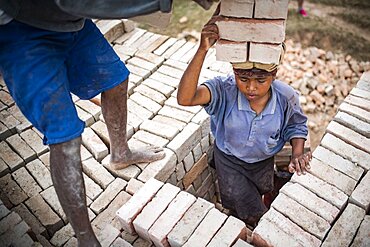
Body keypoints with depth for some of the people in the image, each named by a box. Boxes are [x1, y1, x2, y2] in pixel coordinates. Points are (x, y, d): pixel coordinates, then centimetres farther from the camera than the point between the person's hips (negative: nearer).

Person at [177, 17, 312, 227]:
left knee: (262, 192, 30)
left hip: (263, 161, 3)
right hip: (229, 159, -2)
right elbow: (185, 98, -54)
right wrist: (203, 49, -63)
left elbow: (296, 126, -3)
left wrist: (298, 154, -22)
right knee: (252, 215, 7)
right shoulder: (225, 89, -35)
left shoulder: (286, 97, -25)